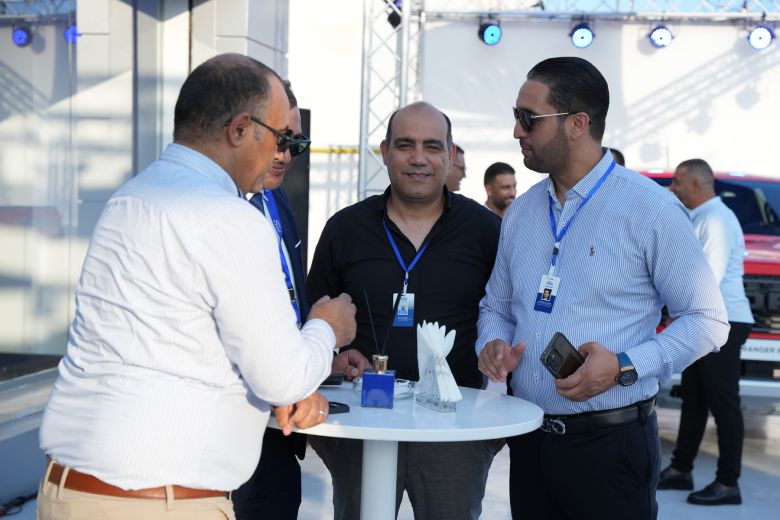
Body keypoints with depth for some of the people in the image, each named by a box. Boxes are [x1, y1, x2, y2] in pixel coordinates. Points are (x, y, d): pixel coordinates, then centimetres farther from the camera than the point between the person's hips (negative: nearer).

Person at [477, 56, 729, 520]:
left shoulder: (651, 209, -9)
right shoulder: (520, 213, 9)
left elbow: (708, 320, -7)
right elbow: (496, 307, 19)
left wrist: (625, 366, -20)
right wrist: (493, 344, -4)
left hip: (611, 443, -5)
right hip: (529, 441, 5)